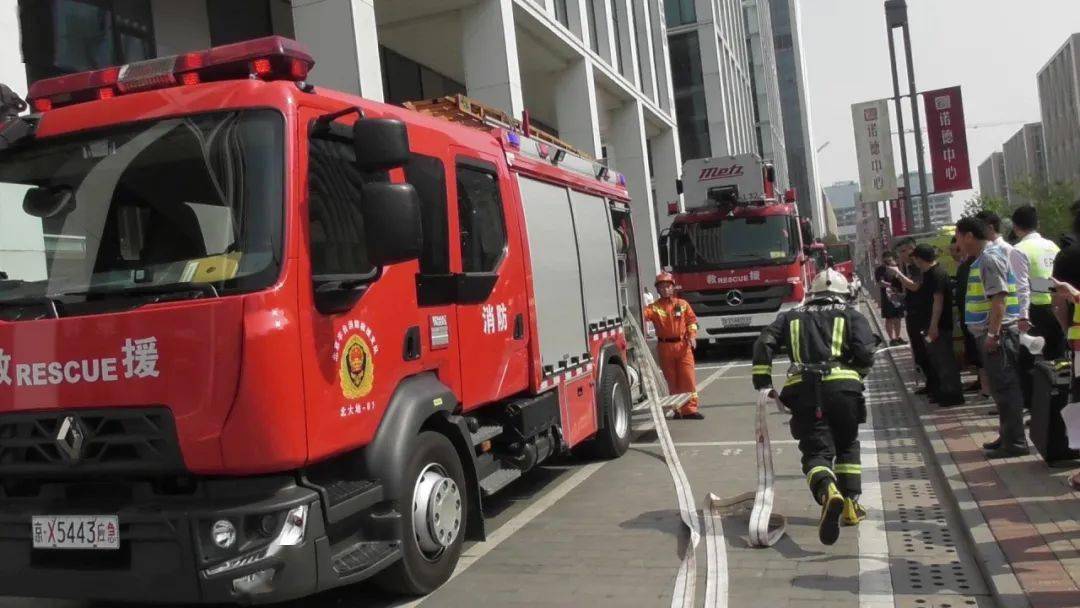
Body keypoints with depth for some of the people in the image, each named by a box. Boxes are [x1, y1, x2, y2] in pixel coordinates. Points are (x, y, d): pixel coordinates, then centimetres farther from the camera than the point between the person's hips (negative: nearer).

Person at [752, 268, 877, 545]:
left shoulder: (792, 317, 22)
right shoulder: (852, 316, 17)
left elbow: (764, 344, 8)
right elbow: (865, 353, 1)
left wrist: (763, 383, 9)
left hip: (802, 390, 0)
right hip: (841, 386, 0)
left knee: (816, 451, -1)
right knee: (847, 446, 23)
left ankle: (827, 491, -32)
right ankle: (851, 504, 19)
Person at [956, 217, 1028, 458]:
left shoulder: (990, 258, -14)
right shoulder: (983, 258, 16)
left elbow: (999, 298, -22)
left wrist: (993, 333, -24)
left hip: (997, 334, -10)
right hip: (990, 333, 10)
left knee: (1005, 388, -4)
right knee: (1001, 388, 15)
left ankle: (1015, 442, 1)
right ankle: (1007, 436, 24)